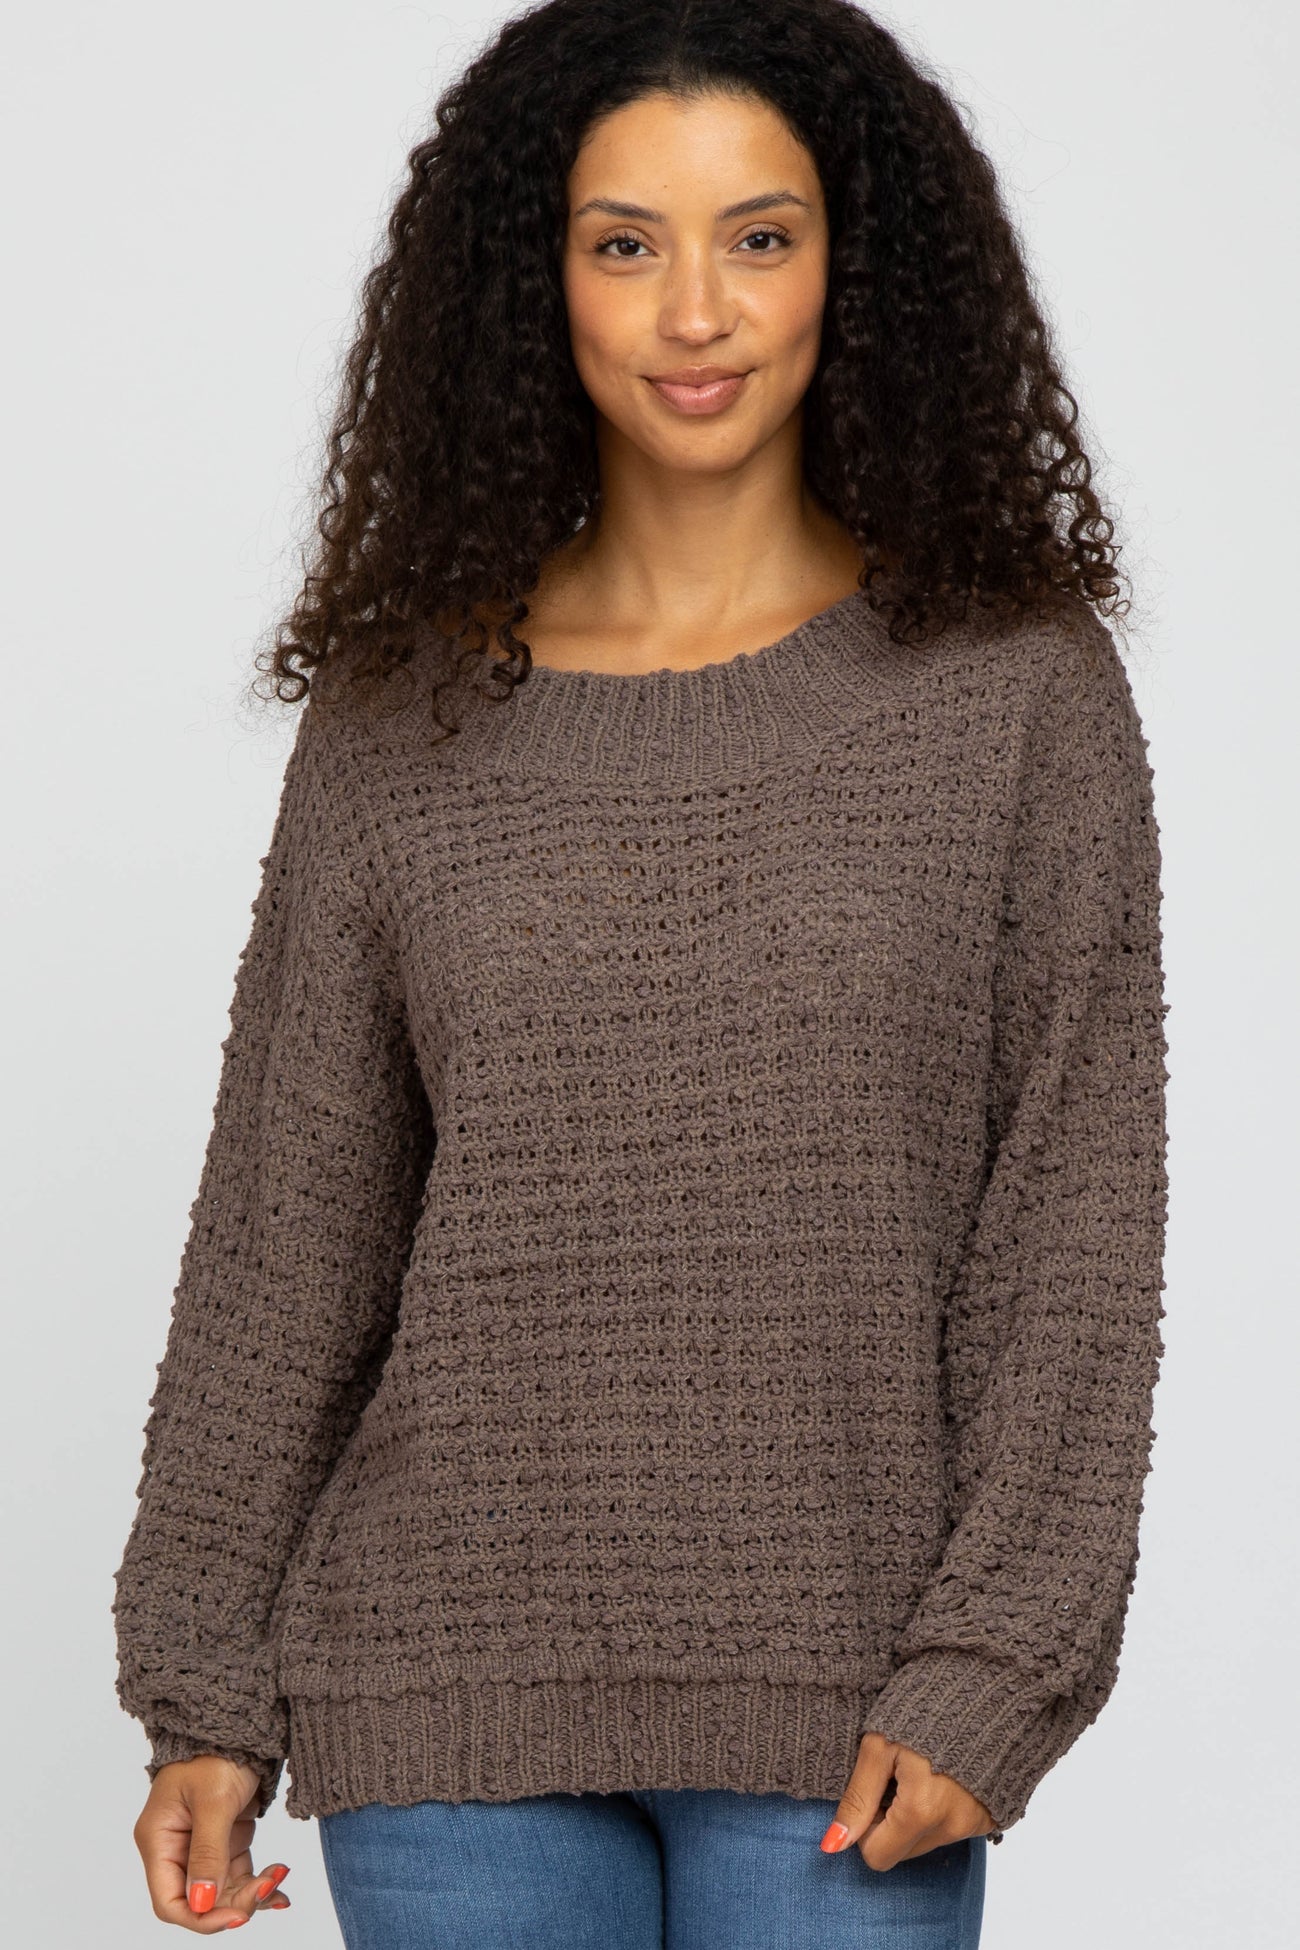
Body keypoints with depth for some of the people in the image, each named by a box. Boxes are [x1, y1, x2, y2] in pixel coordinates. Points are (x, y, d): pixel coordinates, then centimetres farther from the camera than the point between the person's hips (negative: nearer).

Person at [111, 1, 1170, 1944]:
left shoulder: (1017, 691, 0)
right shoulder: (404, 716, 4)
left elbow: (1079, 1220, -2)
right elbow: (286, 1221, 6)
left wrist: (992, 1673, -9)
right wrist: (205, 1687, 4)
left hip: (842, 1716, -1)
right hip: (454, 1694, 1)